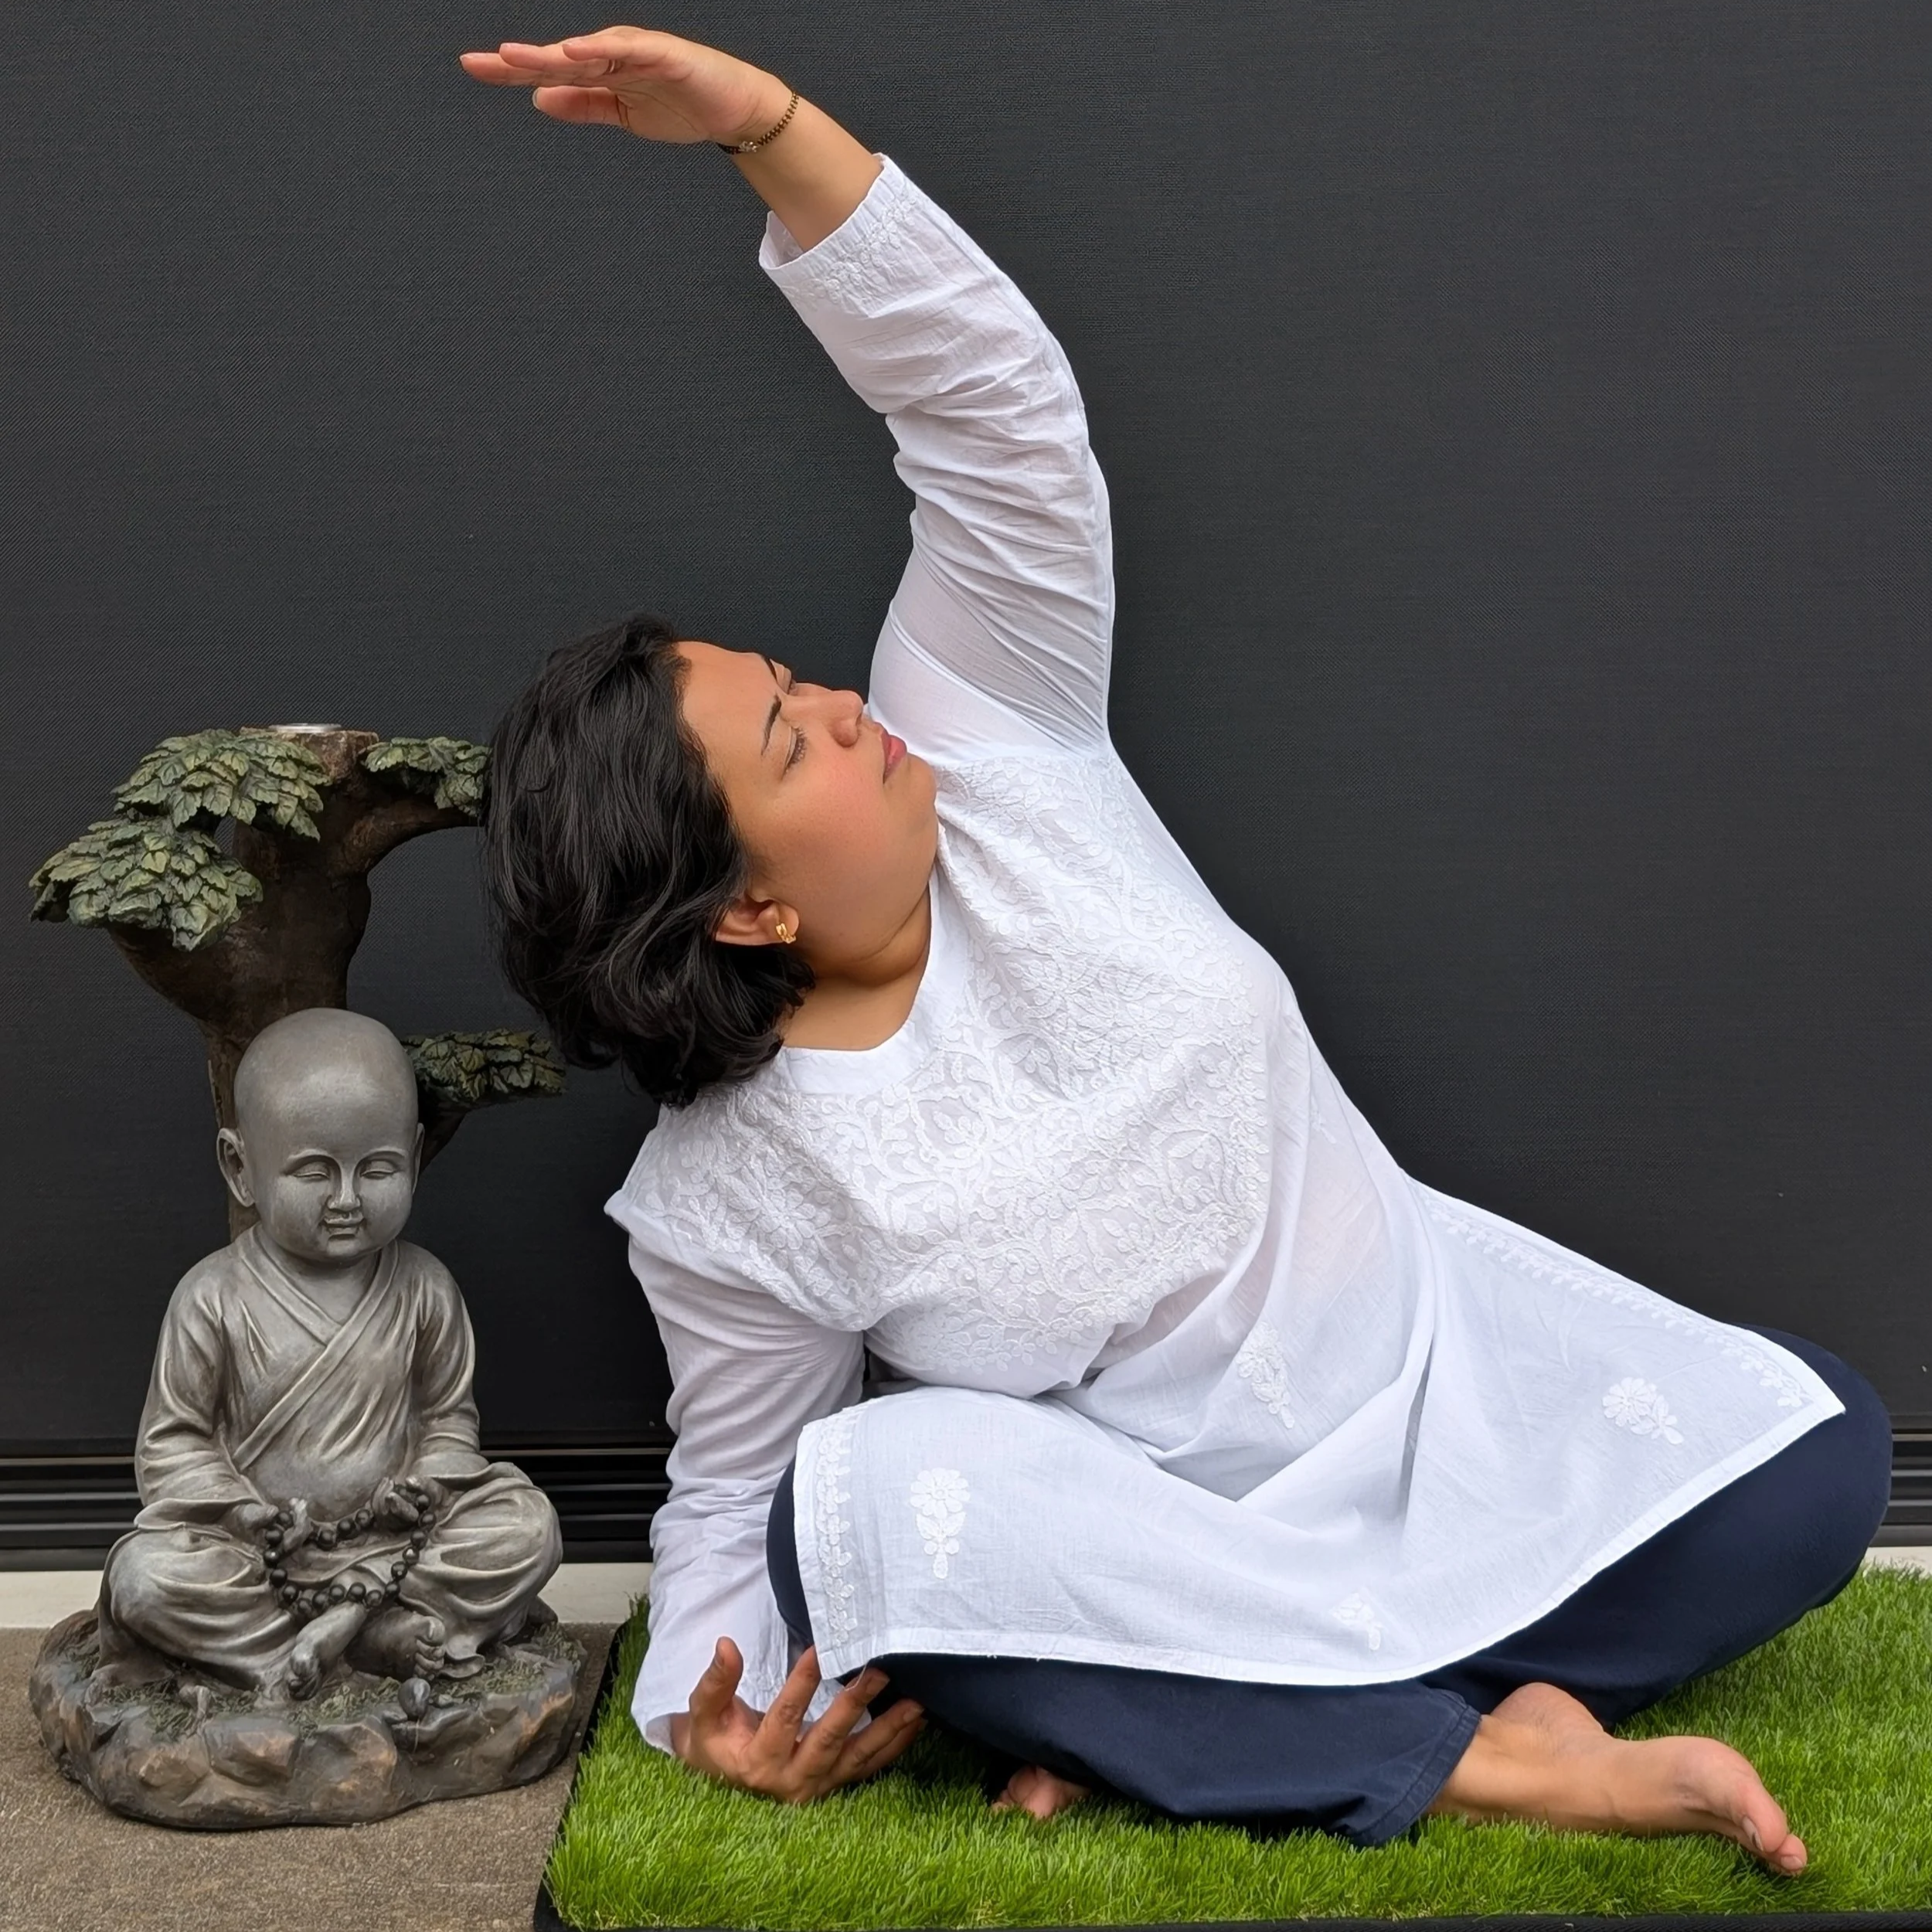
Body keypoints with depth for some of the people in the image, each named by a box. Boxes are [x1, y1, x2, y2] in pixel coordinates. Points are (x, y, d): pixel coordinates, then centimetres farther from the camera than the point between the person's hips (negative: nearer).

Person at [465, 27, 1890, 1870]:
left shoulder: (982, 754, -10)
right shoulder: (717, 1201, -12)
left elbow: (994, 403, -18)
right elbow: (731, 1499, 0)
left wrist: (765, 124, -30)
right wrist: (707, 1707, -21)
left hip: (1434, 1358, 3)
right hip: (1154, 1536, -2)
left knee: (1808, 1465, -18)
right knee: (867, 1501, -34)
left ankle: (1203, 1734, -19)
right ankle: (1478, 1753, -29)